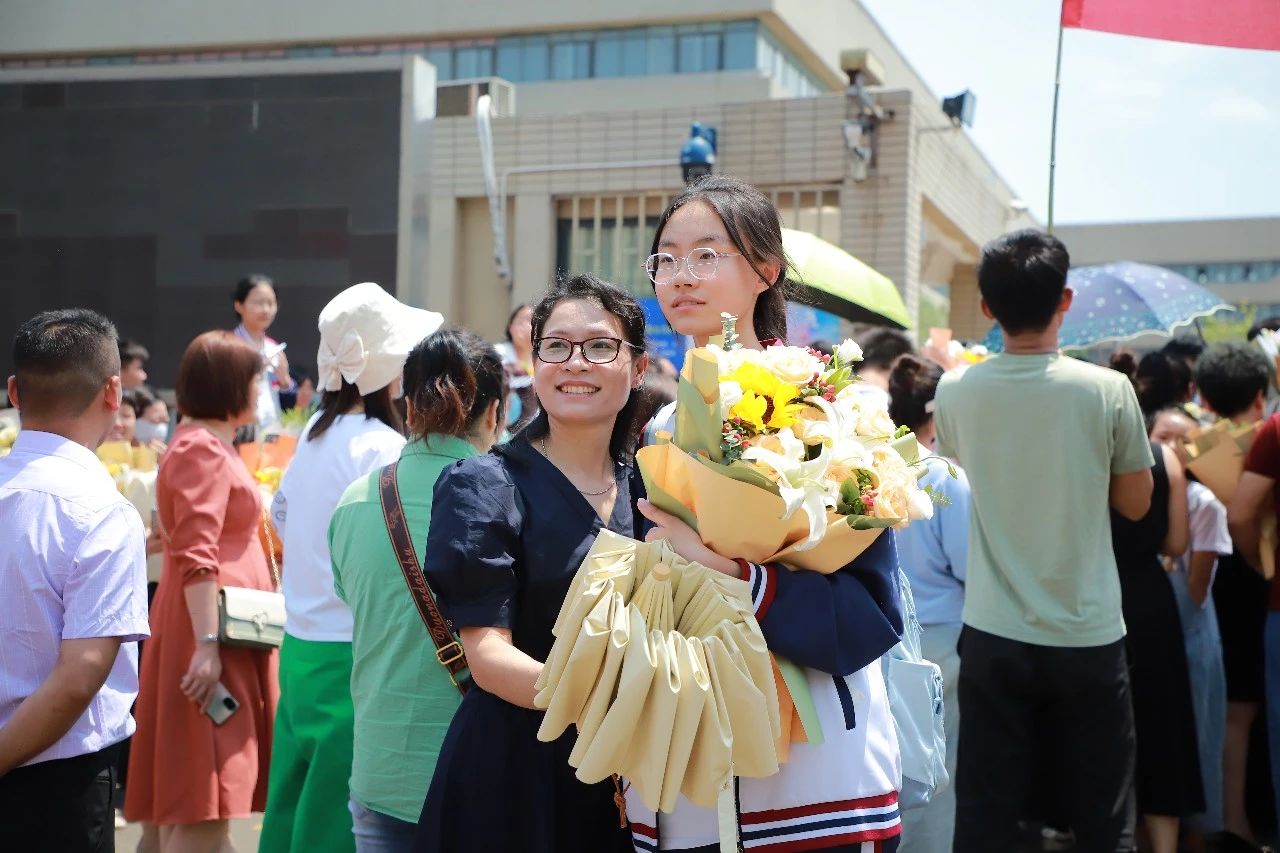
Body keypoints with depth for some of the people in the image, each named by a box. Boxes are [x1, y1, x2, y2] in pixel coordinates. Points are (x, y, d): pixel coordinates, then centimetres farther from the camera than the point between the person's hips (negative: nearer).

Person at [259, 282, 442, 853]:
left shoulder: (313, 435, 8)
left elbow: (281, 514, 21)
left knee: (295, 803, 16)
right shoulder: (381, 447, -16)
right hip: (349, 654, -8)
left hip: (300, 648, 8)